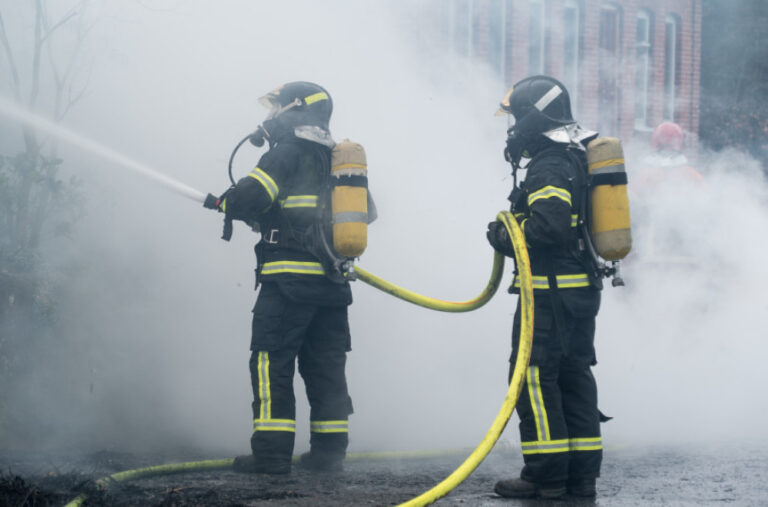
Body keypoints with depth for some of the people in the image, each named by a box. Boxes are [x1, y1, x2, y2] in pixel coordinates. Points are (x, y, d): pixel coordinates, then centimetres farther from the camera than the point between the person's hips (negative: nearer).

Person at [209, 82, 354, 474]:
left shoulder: (288, 154, -6)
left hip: (290, 279, -7)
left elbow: (247, 199, -15)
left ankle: (271, 452, -7)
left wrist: (224, 202, 6)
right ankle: (329, 450, 12)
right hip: (333, 281, 7)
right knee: (325, 365, 12)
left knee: (271, 361, -3)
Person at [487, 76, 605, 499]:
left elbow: (549, 225, -25)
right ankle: (581, 472, 14)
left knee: (533, 375, -6)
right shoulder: (576, 159, 17)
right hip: (582, 289, 10)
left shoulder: (548, 166, -15)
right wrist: (510, 234, 15)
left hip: (551, 290, -10)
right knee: (574, 375, 12)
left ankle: (546, 474, -8)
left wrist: (506, 237, -11)